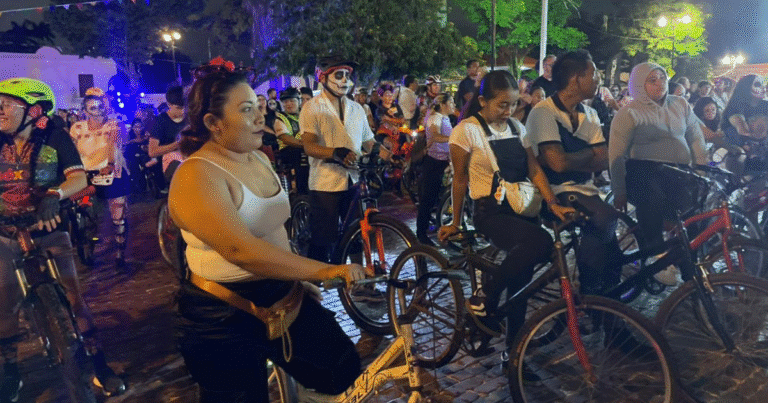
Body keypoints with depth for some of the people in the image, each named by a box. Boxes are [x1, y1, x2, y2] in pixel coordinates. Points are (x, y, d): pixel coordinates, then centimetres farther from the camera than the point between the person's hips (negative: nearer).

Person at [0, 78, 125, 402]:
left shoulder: (54, 138, -7)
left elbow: (79, 178, -17)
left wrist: (55, 194, -37)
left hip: (48, 231, -3)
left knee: (73, 296, -2)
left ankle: (99, 363, 10)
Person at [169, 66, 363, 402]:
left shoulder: (259, 158, 6)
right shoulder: (197, 175, -20)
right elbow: (241, 250, -33)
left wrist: (299, 280, 24)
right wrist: (323, 271, -36)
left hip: (280, 296, 7)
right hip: (223, 321, -7)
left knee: (343, 372, 3)